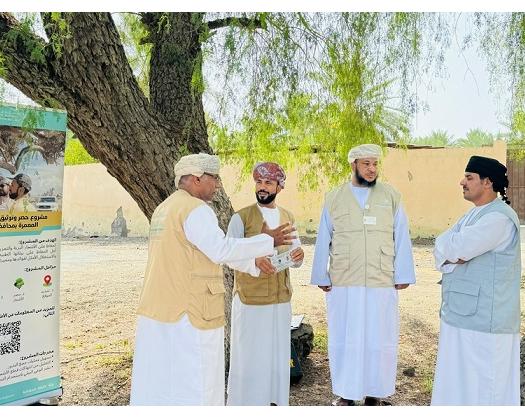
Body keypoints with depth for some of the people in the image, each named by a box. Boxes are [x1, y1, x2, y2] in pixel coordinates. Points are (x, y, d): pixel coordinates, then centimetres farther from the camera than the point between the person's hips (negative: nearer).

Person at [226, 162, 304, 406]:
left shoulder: (287, 217, 10)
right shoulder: (241, 217, -5)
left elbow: (294, 258, 14)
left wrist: (298, 255, -10)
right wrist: (254, 260, -28)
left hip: (280, 299, 5)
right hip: (249, 299, -5)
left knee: (277, 354, 12)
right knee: (248, 355, 1)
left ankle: (273, 400, 27)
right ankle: (244, 403, 15)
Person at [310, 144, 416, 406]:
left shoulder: (391, 197, 4)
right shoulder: (334, 198, 4)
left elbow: (401, 238, 3)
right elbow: (323, 242, 5)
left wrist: (403, 275, 0)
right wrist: (321, 277, 3)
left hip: (382, 283, 0)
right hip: (343, 284, 0)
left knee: (379, 339, 6)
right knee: (344, 338, 7)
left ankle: (374, 393, 21)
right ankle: (346, 394, 21)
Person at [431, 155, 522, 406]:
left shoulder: (499, 218, -17)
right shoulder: (474, 215, 14)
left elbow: (455, 247, -24)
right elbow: (440, 251, 6)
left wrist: (449, 249, -2)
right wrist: (451, 256, -15)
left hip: (484, 319, -9)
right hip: (462, 313, 9)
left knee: (482, 387, 1)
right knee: (460, 380, 18)